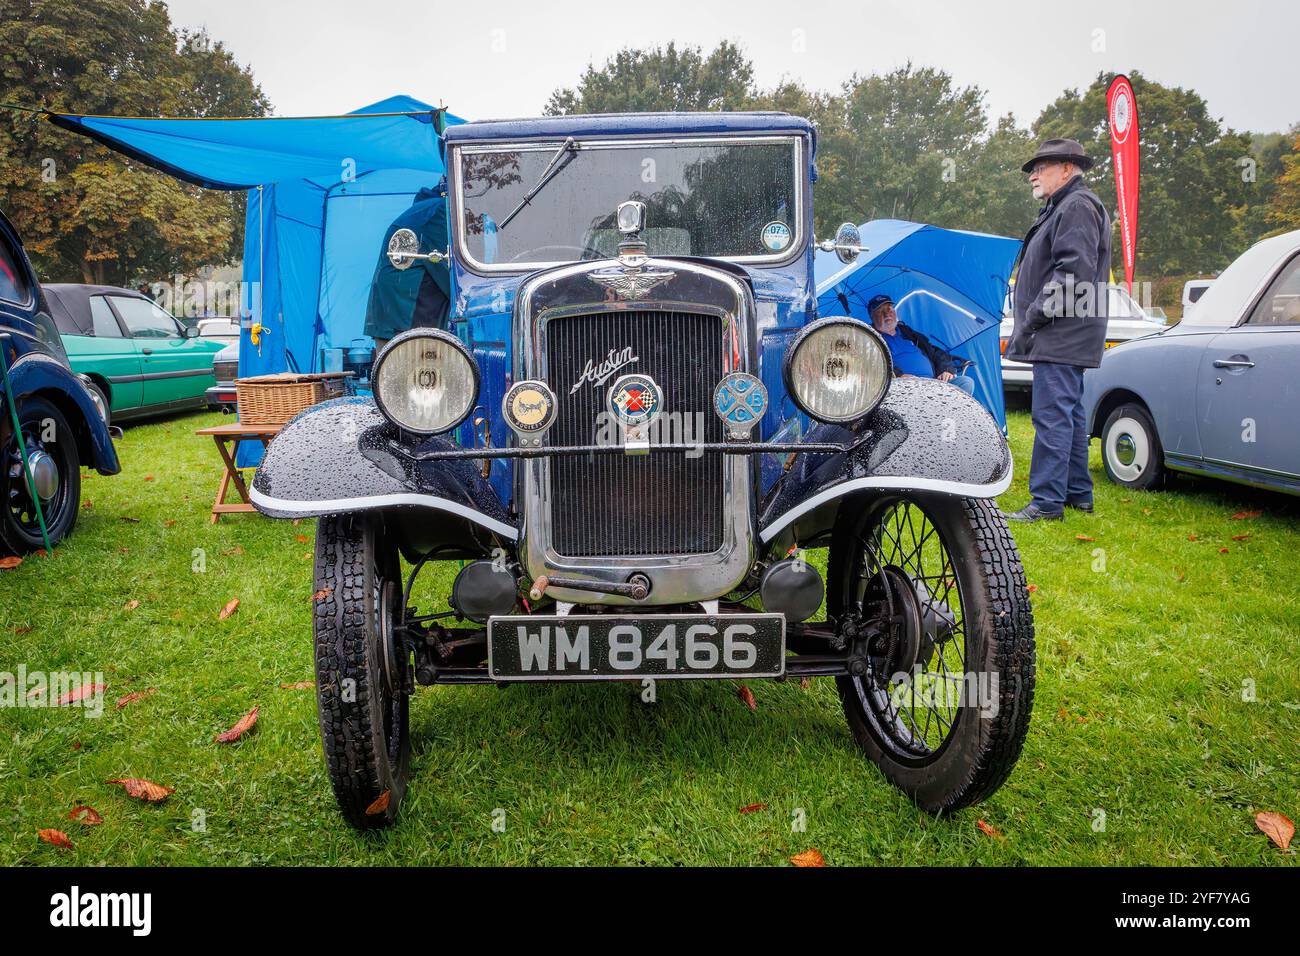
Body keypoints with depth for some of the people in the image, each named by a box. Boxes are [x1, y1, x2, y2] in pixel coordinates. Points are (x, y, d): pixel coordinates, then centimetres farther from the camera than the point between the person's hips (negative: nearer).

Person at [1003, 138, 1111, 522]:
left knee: (1052, 415, -12)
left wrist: (1035, 316, -19)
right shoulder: (1060, 208, 24)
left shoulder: (1078, 206, -9)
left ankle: (1047, 501, -12)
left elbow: (1075, 269, -21)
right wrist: (1027, 325, 17)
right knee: (1069, 414, 14)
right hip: (1062, 336, 11)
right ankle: (1078, 494, 21)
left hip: (1062, 334, -11)